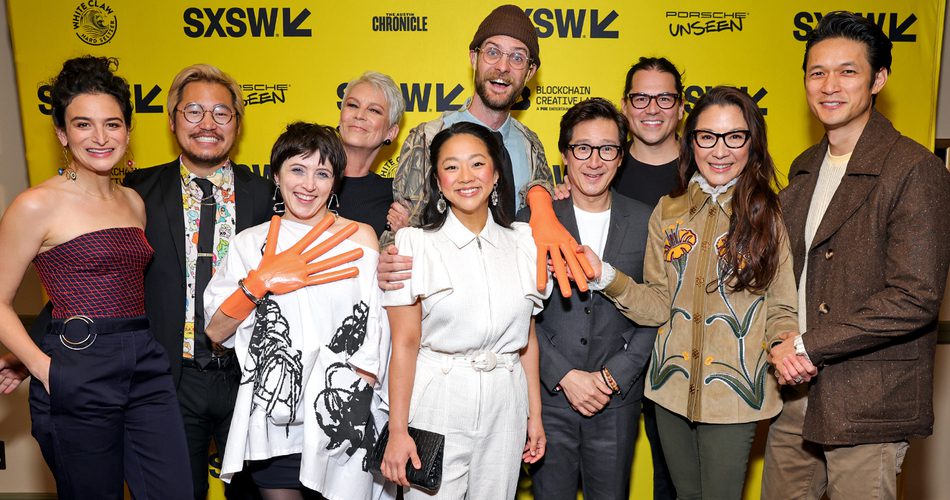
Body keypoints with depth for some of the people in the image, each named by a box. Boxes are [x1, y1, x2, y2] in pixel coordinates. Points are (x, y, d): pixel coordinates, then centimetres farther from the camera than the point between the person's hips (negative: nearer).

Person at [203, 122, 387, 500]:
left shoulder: (359, 238, -2)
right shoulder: (250, 244, 4)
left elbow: (374, 331, -1)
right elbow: (215, 331, 1)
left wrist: (357, 406, -6)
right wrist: (259, 283, -13)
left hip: (341, 426, -1)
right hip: (273, 426, 2)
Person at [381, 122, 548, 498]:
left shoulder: (522, 243, 4)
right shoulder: (414, 244, -7)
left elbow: (527, 336, 9)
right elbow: (404, 343, -9)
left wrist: (535, 414, 9)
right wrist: (397, 431, -10)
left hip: (504, 408, 4)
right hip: (437, 407, -3)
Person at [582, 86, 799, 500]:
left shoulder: (770, 215, -7)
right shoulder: (668, 212, 2)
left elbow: (781, 310, -3)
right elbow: (658, 306, 0)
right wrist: (604, 276, -12)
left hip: (734, 392, -3)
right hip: (672, 388, 4)